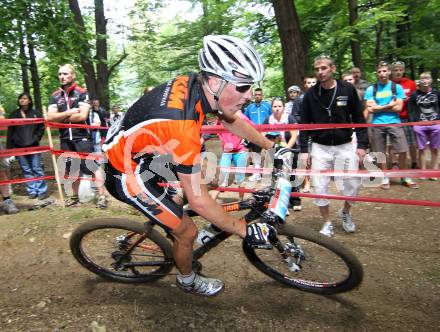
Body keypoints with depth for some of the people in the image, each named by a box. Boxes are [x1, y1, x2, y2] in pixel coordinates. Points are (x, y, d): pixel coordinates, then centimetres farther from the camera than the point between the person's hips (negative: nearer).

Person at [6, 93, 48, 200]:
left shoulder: (36, 113, 4)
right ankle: (32, 191, 12)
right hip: (19, 147, 2)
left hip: (33, 146, -2)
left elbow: (41, 127, 9)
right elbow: (10, 132, 7)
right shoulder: (14, 114, 8)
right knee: (26, 170, 6)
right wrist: (9, 147, 1)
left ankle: (42, 191, 5)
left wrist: (36, 138, -3)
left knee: (37, 168, -1)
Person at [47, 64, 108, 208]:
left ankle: (101, 196, -1)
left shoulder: (82, 93, -4)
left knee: (92, 166, -8)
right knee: (72, 169, 14)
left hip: (82, 137, -5)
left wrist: (61, 118, -5)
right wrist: (70, 112, -12)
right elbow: (50, 117, -2)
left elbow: (82, 116, -16)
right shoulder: (55, 96, 9)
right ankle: (75, 196, 27)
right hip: (65, 138, 5)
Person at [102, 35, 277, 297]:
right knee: (187, 231, 4)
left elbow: (233, 121, 6)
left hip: (137, 153, 8)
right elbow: (197, 200, -28)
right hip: (127, 176, -8)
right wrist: (246, 231, -18)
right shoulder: (183, 127, -37)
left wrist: (272, 147, 11)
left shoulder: (195, 84, -13)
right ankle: (188, 280, 33)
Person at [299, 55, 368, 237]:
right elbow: (304, 123, 4)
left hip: (345, 146, 0)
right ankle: (327, 223, 19)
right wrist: (303, 149, -2)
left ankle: (345, 212, 30)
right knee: (319, 187, -1)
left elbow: (358, 118, 2)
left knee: (353, 184, -1)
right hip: (320, 147, 1)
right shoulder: (310, 94, 1)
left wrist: (362, 144, -4)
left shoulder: (348, 90, -1)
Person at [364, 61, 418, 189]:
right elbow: (370, 109, -5)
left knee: (403, 151, -3)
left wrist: (379, 107, -6)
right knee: (380, 153, 5)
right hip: (377, 124, 0)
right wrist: (390, 105, -6)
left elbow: (398, 107, -4)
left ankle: (405, 177, 14)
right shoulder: (371, 89, 4)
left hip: (394, 123, 0)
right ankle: (385, 178, 19)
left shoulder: (397, 87, 5)